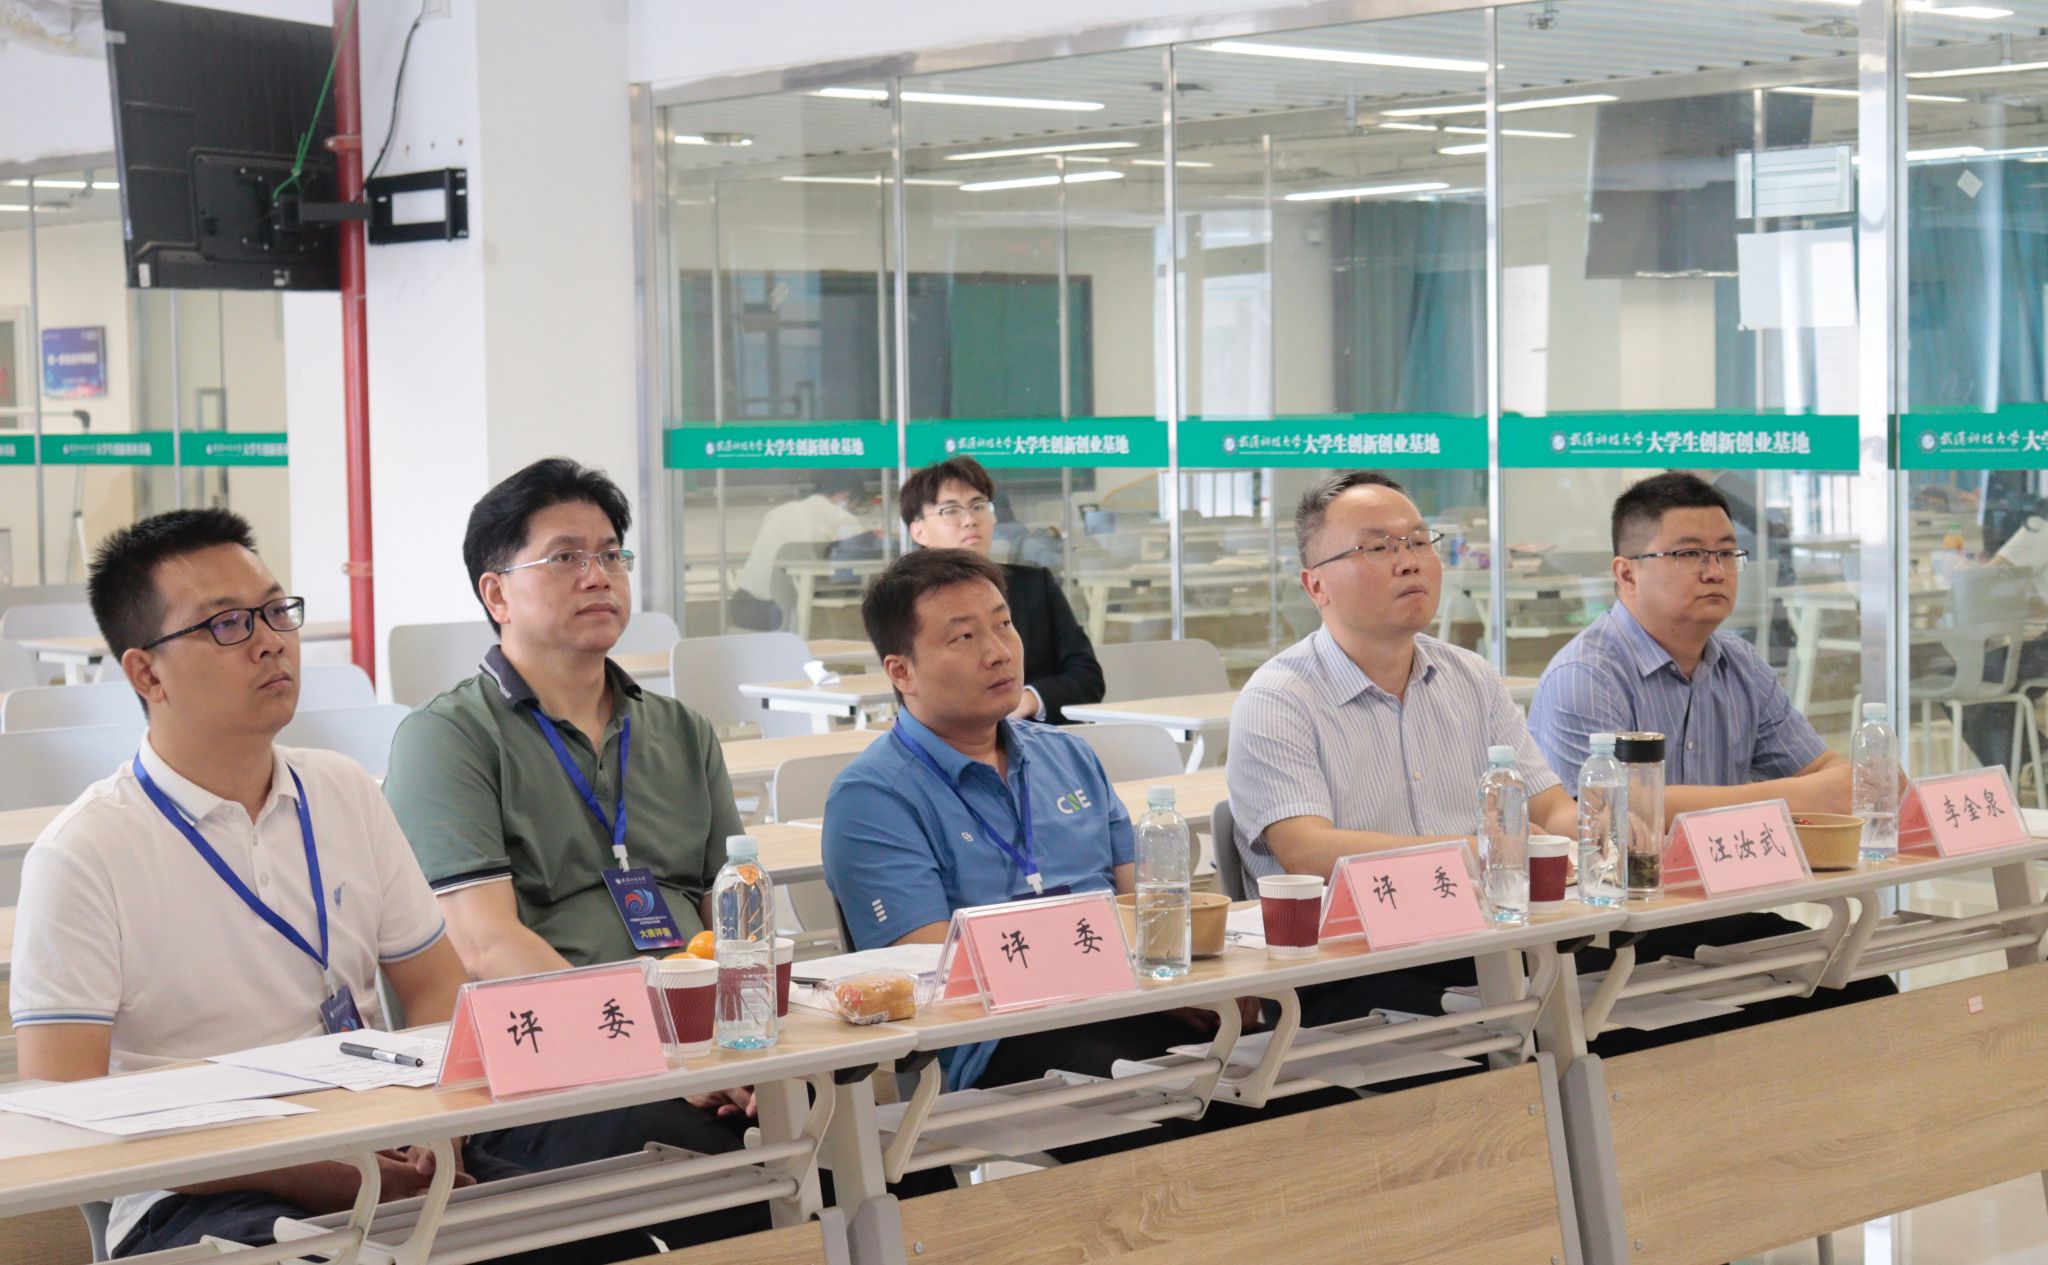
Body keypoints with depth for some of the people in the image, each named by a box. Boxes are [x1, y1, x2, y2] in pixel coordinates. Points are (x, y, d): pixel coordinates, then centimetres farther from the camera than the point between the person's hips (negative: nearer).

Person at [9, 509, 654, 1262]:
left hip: (383, 1168, 5)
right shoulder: (82, 855, -5)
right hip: (201, 1199, -5)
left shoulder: (346, 794, 13)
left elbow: (438, 988, 17)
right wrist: (310, 1176, -19)